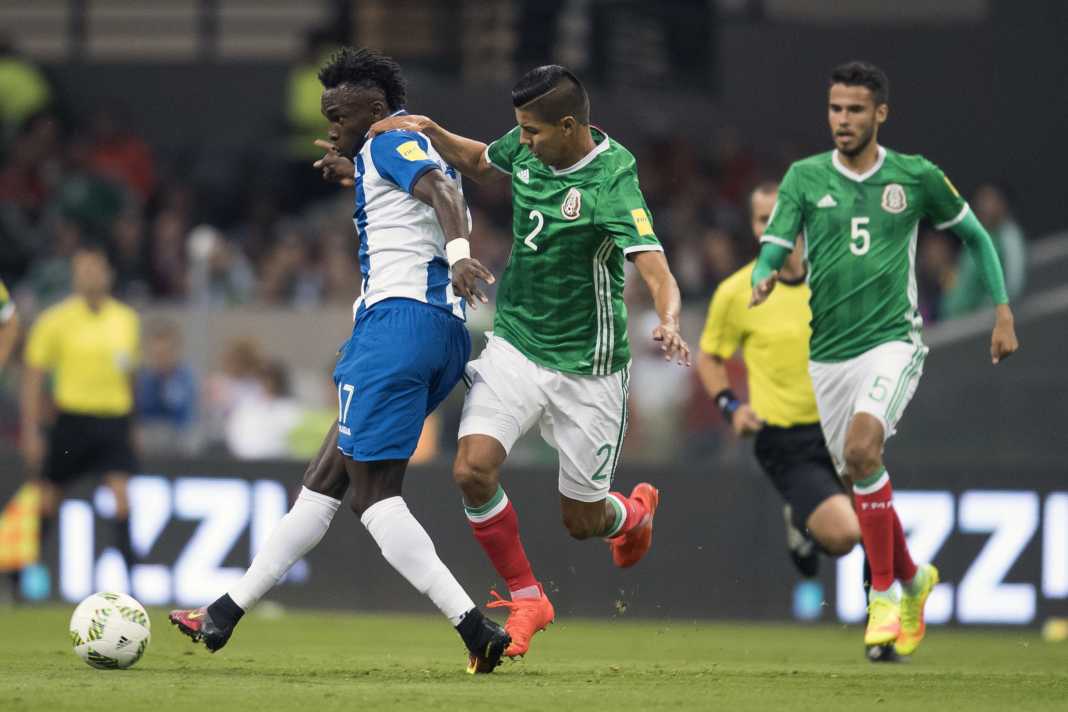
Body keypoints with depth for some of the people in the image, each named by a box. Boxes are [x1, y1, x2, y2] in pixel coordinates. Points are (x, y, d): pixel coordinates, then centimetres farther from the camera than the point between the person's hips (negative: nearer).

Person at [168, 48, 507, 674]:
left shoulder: (394, 142, -3)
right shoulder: (422, 152, 25)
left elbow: (441, 192, -22)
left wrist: (458, 251, -41)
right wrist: (354, 175, 43)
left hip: (399, 316, -10)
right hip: (446, 330, 10)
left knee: (372, 493, -11)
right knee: (328, 475, 14)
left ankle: (475, 629, -21)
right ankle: (225, 615, 21)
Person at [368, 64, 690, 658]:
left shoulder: (612, 183, -23)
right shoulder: (526, 148, -4)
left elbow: (658, 274, -31)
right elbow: (480, 163, 21)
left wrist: (670, 324, -52)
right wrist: (429, 131, 3)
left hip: (587, 369, -5)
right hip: (515, 345, 5)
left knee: (582, 520, 6)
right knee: (473, 469, -17)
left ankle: (636, 512, 45)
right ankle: (526, 598, 5)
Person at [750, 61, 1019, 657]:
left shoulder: (917, 177, -1)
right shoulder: (805, 178, 1)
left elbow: (975, 234, 13)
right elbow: (773, 250, -5)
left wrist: (1004, 312, 9)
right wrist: (764, 280, -28)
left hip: (893, 341, -4)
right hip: (827, 353, 4)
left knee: (861, 447, -27)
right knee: (857, 473, 10)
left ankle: (885, 594, -17)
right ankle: (913, 577, 37)